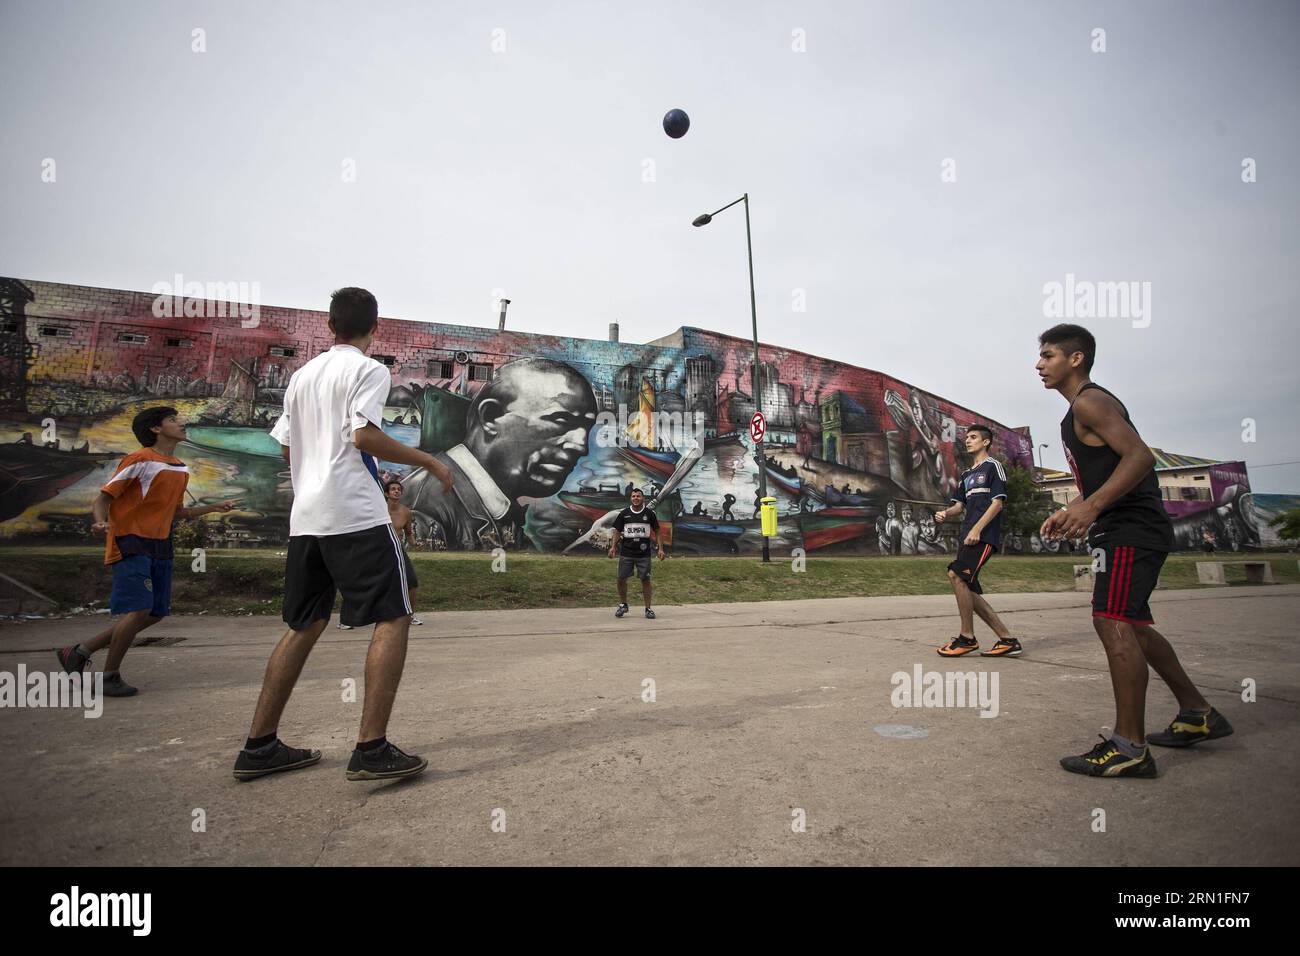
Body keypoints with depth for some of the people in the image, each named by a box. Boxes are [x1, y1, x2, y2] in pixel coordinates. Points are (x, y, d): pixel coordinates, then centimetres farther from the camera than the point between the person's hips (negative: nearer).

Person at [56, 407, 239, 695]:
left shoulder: (182, 470, 14)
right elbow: (103, 499, -11)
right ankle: (110, 676, 3)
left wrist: (214, 508, 18)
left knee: (155, 613, 7)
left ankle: (79, 652, 21)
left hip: (160, 547, 8)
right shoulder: (140, 461, -10)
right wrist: (102, 523, -30)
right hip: (131, 543, -8)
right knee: (139, 610, -15)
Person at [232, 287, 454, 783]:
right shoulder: (368, 370, -2)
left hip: (304, 515, 8)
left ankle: (259, 746, 18)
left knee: (304, 626, 15)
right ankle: (372, 749, -10)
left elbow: (286, 448, 21)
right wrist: (429, 461, -7)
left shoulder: (301, 375, 19)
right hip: (355, 512, -8)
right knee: (393, 617, -4)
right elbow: (364, 435, -15)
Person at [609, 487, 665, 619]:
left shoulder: (649, 513, 3)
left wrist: (660, 549, 0)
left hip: (644, 554, -1)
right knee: (621, 579, 1)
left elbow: (656, 533, 7)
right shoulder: (624, 513, 5)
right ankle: (623, 605, 21)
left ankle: (648, 608, 11)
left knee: (645, 579, 0)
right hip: (626, 553, 1)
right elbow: (617, 531, 9)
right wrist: (613, 547, -3)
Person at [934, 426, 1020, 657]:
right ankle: (1007, 640, 10)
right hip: (968, 535, 9)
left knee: (956, 575, -22)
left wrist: (977, 529, -18)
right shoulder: (966, 475, 25)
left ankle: (967, 637, -11)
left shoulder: (993, 466, 1)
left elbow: (998, 502, -8)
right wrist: (945, 513, -1)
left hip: (983, 535, -9)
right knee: (968, 589, 2)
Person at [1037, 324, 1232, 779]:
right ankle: (1198, 714, 31)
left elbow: (1140, 456, -24)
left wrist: (1091, 506, -31)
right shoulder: (1081, 409, 20)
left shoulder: (1090, 402, -11)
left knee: (1112, 622, -16)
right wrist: (1073, 514, 17)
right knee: (1129, 626, 19)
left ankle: (1130, 748, -13)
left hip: (1132, 528, -11)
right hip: (1126, 528, 11)